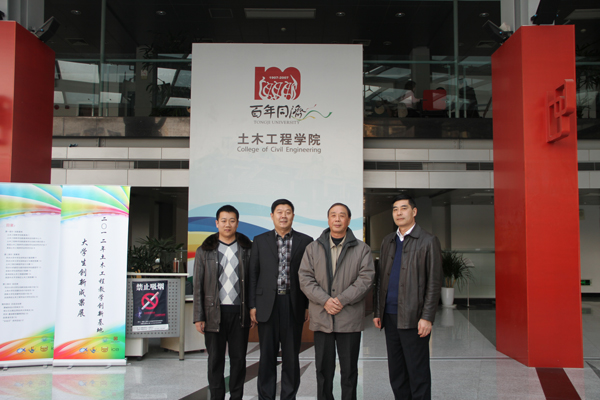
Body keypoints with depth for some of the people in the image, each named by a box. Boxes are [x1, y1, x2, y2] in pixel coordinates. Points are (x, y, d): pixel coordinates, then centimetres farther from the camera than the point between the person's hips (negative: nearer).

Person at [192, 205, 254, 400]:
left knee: (239, 358, 7)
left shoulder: (247, 249, 6)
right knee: (215, 360, 7)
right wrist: (198, 317, -1)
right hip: (214, 312, 0)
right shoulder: (204, 251, 6)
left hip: (239, 312, 0)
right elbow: (198, 286, 4)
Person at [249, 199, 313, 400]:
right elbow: (253, 274, 6)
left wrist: (309, 305, 1)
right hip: (267, 303, 0)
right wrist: (252, 305, 1)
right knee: (267, 354, 6)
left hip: (294, 304, 0)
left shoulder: (305, 241, 5)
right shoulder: (260, 241, 7)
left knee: (291, 355, 6)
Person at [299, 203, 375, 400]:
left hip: (350, 318, -1)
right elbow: (305, 278, 2)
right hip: (321, 318, 1)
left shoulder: (362, 249, 5)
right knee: (323, 369, 8)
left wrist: (342, 300, -14)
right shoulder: (313, 248, 10)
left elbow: (366, 278, -4)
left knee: (349, 369, 6)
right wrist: (325, 301, -11)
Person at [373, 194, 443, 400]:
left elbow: (434, 283, -7)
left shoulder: (428, 241, -3)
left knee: (418, 372, 1)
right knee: (396, 371, 13)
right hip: (390, 316, 6)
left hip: (413, 318, -6)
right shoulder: (388, 241, 14)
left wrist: (427, 317, -13)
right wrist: (377, 312, 11)